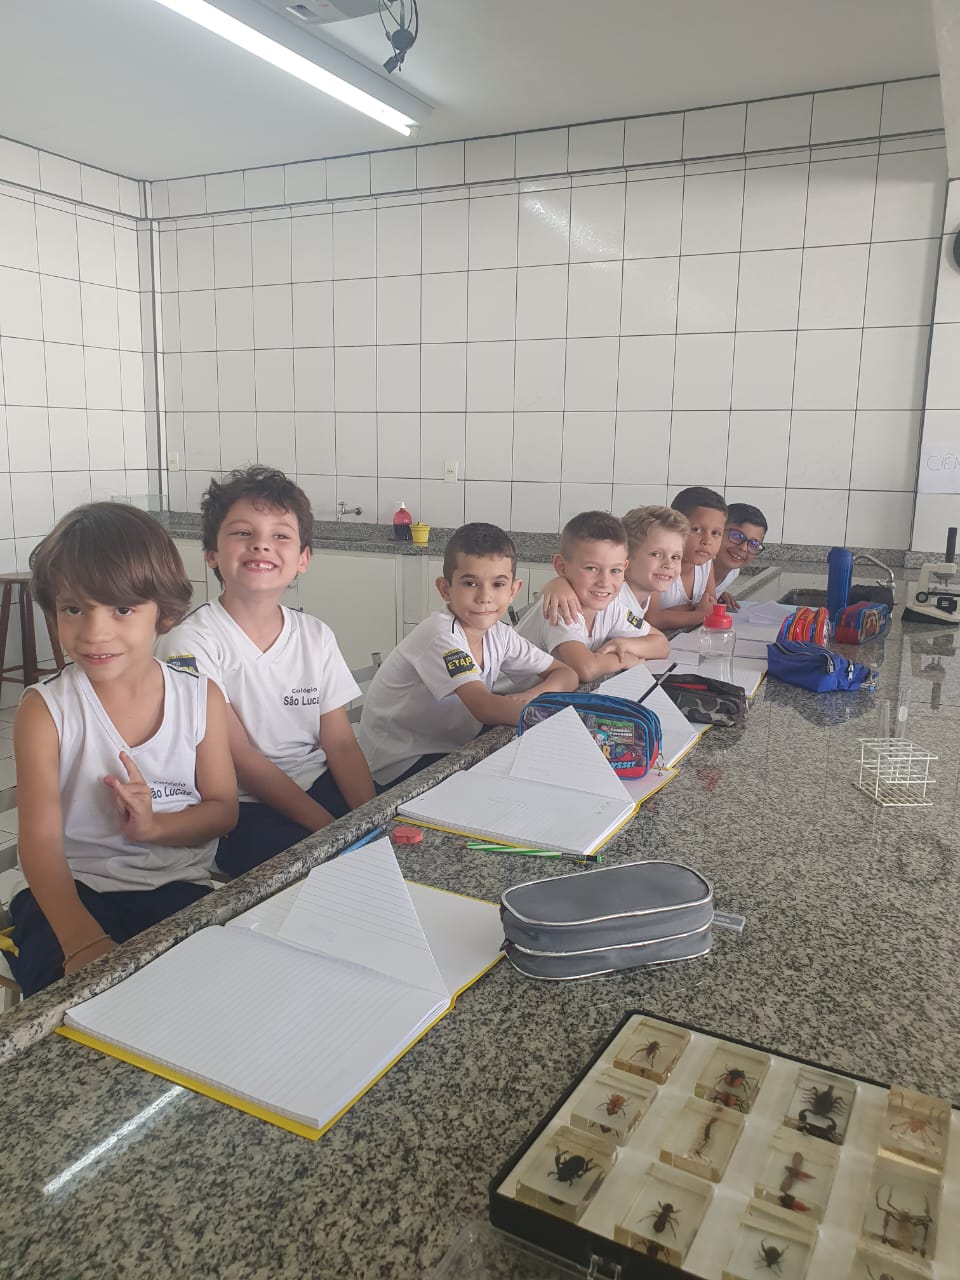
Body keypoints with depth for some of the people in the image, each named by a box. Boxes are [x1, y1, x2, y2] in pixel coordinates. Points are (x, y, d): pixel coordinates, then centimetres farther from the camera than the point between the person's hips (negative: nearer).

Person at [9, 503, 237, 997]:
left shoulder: (201, 698, 0)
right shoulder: (45, 710, -6)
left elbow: (224, 808, 6)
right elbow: (41, 842, -14)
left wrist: (155, 826, -16)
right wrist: (82, 939, -31)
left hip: (178, 886, 1)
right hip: (72, 889, -1)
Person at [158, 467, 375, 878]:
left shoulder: (316, 637, 5)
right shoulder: (191, 643, -11)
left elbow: (341, 743, 3)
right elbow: (240, 759, -14)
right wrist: (331, 829, -21)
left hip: (318, 787, 5)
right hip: (241, 809, -5)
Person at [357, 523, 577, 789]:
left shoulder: (499, 634, -2)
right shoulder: (440, 635, -25)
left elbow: (565, 675, 1)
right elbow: (485, 708, -35)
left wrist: (532, 697, -20)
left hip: (454, 749, 8)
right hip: (402, 765, -8)